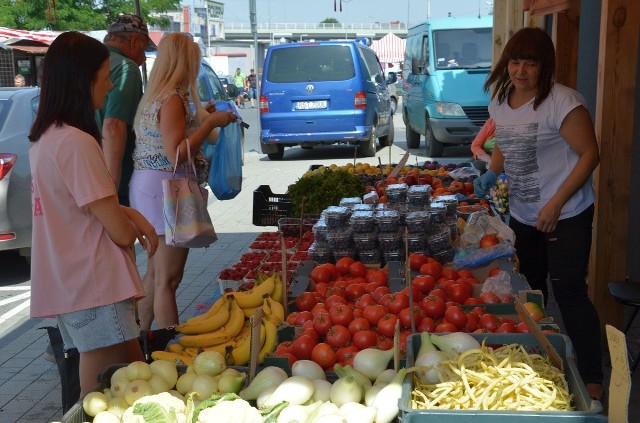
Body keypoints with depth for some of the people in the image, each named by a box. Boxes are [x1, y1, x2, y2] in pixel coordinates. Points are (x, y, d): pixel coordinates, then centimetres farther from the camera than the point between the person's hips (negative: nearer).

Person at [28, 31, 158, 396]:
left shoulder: (44, 139, 9)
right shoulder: (77, 143, -20)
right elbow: (120, 233, -18)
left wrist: (127, 212, 4)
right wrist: (133, 224, 5)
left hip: (66, 284, 9)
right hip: (95, 288, -9)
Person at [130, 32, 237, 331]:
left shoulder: (155, 96, 14)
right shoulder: (173, 99, -16)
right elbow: (176, 154, -22)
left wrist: (201, 117, 19)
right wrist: (210, 122, -19)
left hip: (147, 186, 10)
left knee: (155, 273, 19)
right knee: (167, 280, -5)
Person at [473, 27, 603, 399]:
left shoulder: (562, 101, -18)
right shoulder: (501, 101, 5)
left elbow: (590, 154, -17)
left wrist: (555, 205, -21)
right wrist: (492, 173, 1)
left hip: (565, 215, -7)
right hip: (522, 215, 7)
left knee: (569, 293, -8)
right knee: (529, 290, 18)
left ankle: (593, 380, 4)